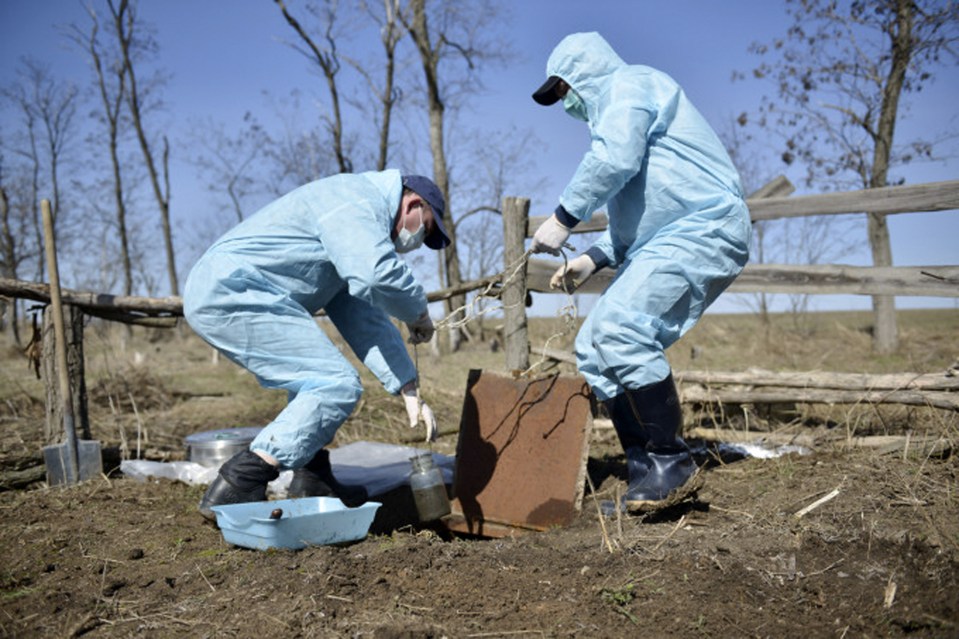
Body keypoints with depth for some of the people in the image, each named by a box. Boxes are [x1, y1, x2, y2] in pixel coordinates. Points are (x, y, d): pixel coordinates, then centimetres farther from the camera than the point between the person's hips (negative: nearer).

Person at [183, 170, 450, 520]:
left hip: (214, 294, 11)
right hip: (232, 294, -11)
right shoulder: (359, 200, -6)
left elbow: (365, 318, 19)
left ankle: (312, 480, 16)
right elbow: (379, 275, -25)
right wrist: (419, 314, -4)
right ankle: (234, 490, -13)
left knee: (315, 373, 25)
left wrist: (408, 389, 11)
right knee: (336, 385, -12)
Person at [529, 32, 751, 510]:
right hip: (665, 241, 10)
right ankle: (645, 470, 4)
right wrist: (593, 260, 20)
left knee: (621, 329, -28)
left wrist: (563, 218, -15)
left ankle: (671, 462, -17)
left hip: (702, 229, -10)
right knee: (594, 346, 2)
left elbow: (614, 160, -21)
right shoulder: (611, 111, 31)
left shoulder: (628, 83, 0)